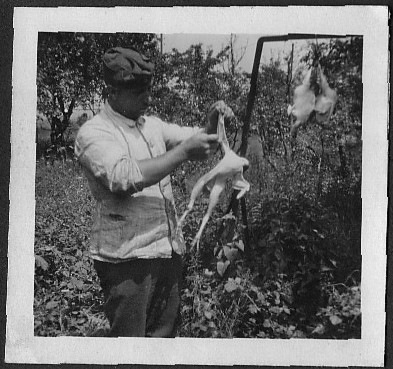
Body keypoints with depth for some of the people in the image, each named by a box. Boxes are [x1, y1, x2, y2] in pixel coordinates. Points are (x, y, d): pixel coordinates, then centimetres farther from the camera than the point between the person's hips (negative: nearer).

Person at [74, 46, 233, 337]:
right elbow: (124, 177, -25)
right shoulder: (93, 134, -9)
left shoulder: (153, 125, 12)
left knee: (164, 333, 16)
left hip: (169, 250, 7)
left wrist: (212, 123, -7)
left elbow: (198, 142, 15)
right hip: (127, 257, -7)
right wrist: (183, 152, -24)